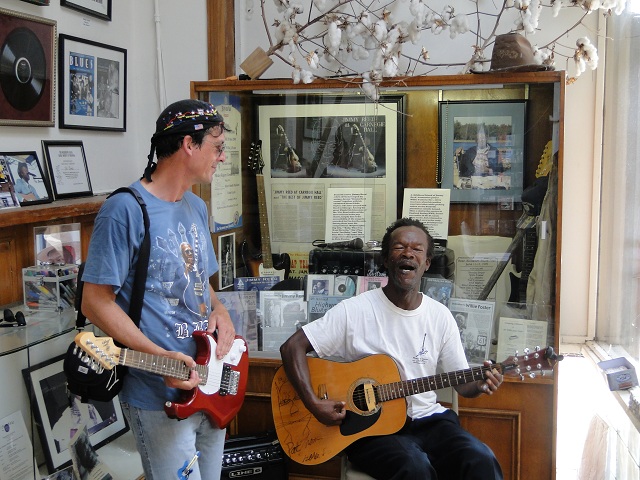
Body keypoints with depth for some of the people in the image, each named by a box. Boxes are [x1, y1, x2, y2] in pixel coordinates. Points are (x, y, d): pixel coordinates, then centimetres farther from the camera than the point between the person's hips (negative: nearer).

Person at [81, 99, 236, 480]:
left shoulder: (197, 207, 10)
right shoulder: (126, 210, -16)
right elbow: (96, 301, -16)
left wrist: (220, 311, -2)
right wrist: (161, 357, -24)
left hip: (210, 386, 8)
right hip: (160, 397, -8)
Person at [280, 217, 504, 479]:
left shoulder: (440, 316, 4)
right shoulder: (354, 310, -8)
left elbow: (461, 382, 9)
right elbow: (292, 346, -8)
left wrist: (480, 384, -15)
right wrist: (314, 404, -19)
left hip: (428, 419, 4)